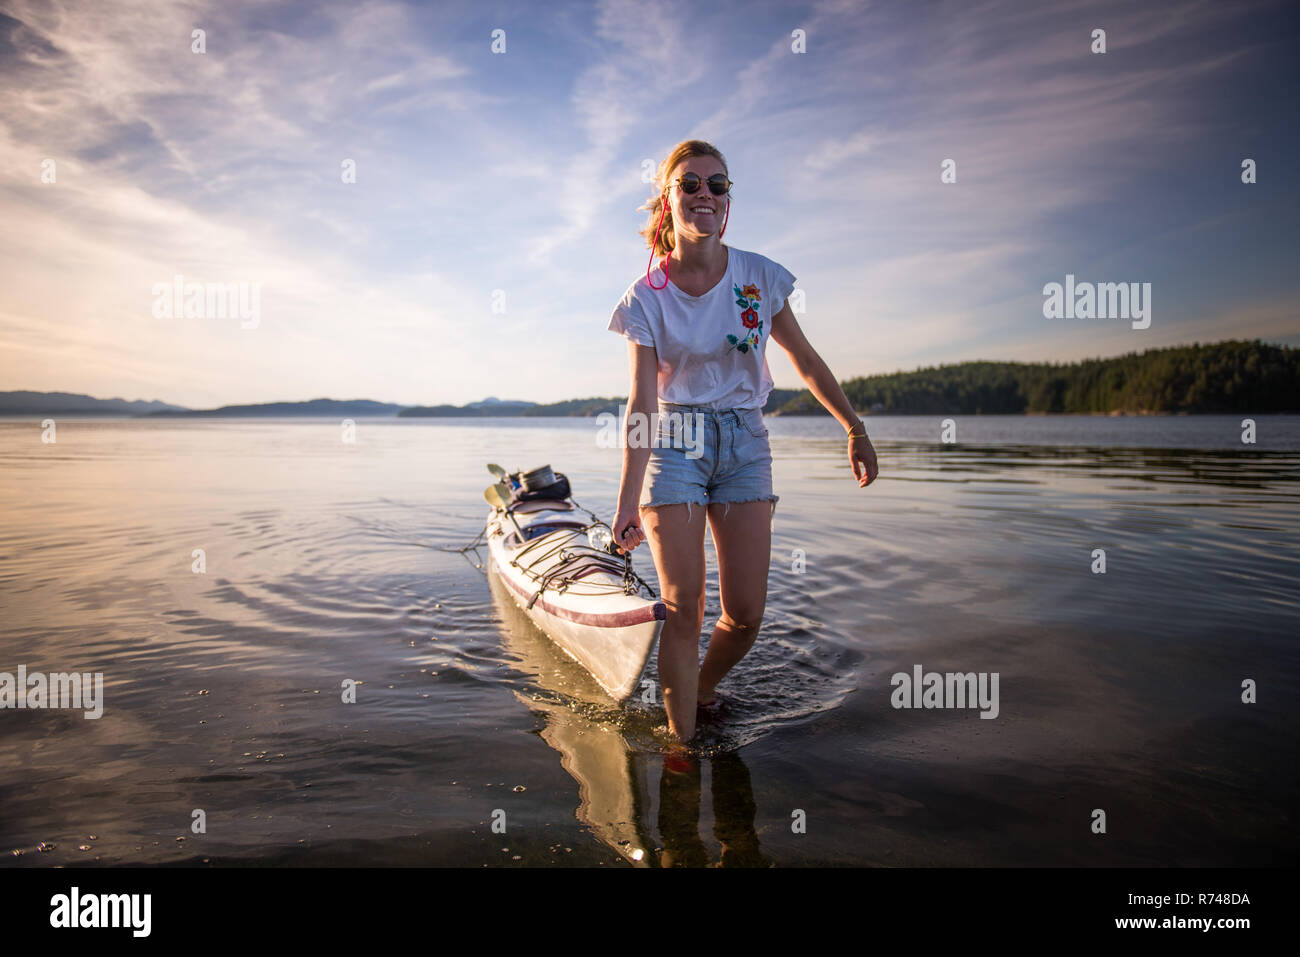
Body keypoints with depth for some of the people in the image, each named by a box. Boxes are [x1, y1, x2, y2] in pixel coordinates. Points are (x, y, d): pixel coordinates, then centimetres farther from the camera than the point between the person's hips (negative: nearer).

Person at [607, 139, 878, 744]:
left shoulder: (758, 276, -1)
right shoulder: (647, 297, -6)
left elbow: (805, 360, 10)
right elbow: (642, 403, -11)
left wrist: (855, 429, 15)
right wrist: (628, 501, -17)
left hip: (743, 440, 2)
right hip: (674, 442, -2)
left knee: (745, 614, -1)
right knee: (683, 610, -5)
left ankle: (700, 690, 30)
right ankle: (682, 743, 10)